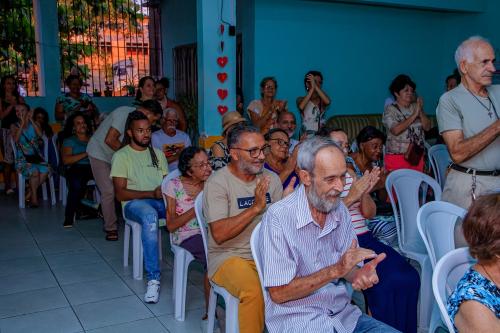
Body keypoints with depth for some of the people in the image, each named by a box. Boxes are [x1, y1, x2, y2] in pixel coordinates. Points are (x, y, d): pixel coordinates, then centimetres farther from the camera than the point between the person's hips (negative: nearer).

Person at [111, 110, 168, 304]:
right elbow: (121, 194, -5)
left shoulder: (158, 153, 20)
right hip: (134, 202, -4)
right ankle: (153, 279, -38)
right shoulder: (121, 156, 5)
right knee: (150, 215, -42)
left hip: (161, 200, 4)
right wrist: (151, 194, -15)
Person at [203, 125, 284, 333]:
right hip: (229, 257, -4)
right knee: (254, 290, -33)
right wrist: (256, 207, -22)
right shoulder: (218, 182, -9)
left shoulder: (271, 179, 7)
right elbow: (219, 234, -19)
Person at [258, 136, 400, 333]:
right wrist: (335, 270, -23)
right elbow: (278, 293, -17)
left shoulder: (340, 211, 4)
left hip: (342, 314, 7)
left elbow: (348, 268, 11)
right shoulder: (278, 217, -17)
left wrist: (360, 274, -13)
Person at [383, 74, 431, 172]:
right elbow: (396, 130, -19)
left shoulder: (415, 107, 10)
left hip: (417, 156, 4)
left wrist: (421, 112, -9)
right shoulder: (390, 109, -4)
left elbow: (427, 127, 5)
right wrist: (414, 115, -15)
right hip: (397, 157, -4)